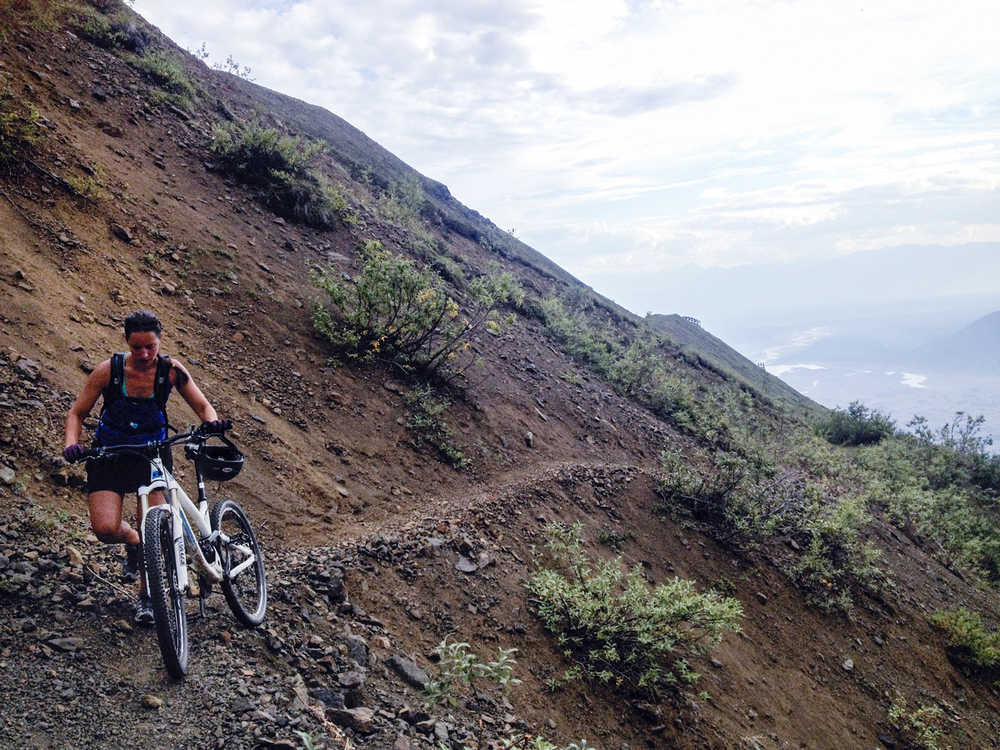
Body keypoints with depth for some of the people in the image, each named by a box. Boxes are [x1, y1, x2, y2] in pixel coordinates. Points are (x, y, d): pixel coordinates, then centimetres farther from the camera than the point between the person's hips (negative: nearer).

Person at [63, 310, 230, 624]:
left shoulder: (171, 370, -11)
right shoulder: (109, 370, -13)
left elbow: (202, 405, -4)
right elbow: (77, 413, -5)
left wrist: (213, 422, -28)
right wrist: (72, 444, -24)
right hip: (109, 455, 0)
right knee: (105, 529, -16)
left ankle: (146, 594, 13)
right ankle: (133, 543, 22)